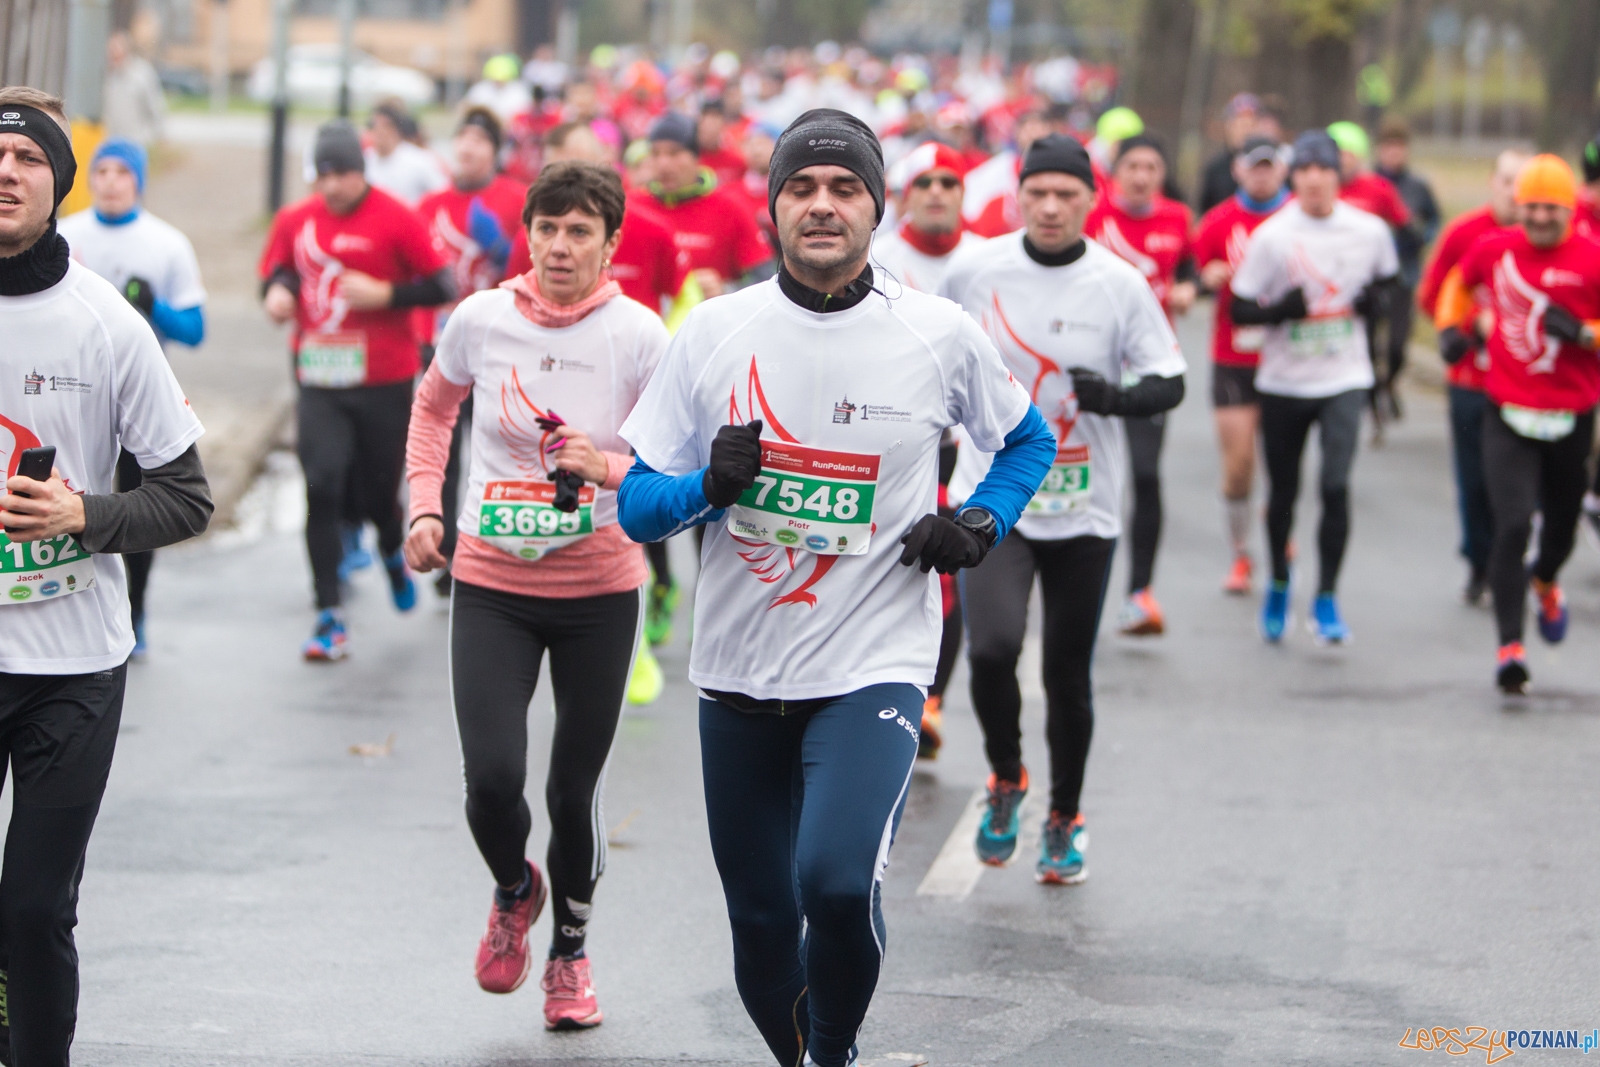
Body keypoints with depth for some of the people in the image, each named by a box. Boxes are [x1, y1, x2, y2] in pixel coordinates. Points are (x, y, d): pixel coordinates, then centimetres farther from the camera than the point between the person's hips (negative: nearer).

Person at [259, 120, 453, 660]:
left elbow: (443, 286, -6)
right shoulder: (294, 221, 4)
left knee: (376, 490, 7)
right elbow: (275, 273, 18)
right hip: (318, 381, 2)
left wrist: (385, 295, -17)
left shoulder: (395, 220, -7)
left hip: (384, 381, -2)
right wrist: (277, 291, -5)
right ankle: (330, 619, -6)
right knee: (322, 489, -9)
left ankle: (393, 553, 45)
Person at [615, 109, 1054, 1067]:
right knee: (761, 924, 8)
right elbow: (635, 503, 4)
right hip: (739, 668, 3)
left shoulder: (939, 335, -1)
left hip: (872, 667, -3)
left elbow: (1029, 440, 18)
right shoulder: (714, 330, 1)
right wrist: (710, 486, -17)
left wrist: (979, 526, 0)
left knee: (839, 880, -25)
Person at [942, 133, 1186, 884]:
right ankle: (1005, 781, 9)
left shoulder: (1121, 285, -5)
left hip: (1083, 511, 0)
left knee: (1068, 675, 5)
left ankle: (1064, 820, 27)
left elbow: (1170, 384, -2)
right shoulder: (974, 271, -3)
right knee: (992, 648, -19)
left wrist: (1117, 395, -21)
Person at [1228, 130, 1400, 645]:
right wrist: (1279, 310, -23)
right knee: (1282, 490, 10)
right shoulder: (1272, 235, -7)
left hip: (1344, 379, 0)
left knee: (1336, 485, -15)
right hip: (1283, 382, 0)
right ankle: (1279, 581, 36)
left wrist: (1374, 298, -4)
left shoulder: (1370, 230, -2)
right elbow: (1239, 309, -4)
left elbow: (1389, 275, 18)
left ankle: (1326, 599, -4)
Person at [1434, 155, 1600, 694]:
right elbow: (1460, 282, 23)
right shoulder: (1493, 249, 0)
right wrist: (1453, 327, 9)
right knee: (1513, 524, -14)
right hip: (1508, 416, 0)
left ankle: (1545, 582, 53)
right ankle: (1510, 645, -11)